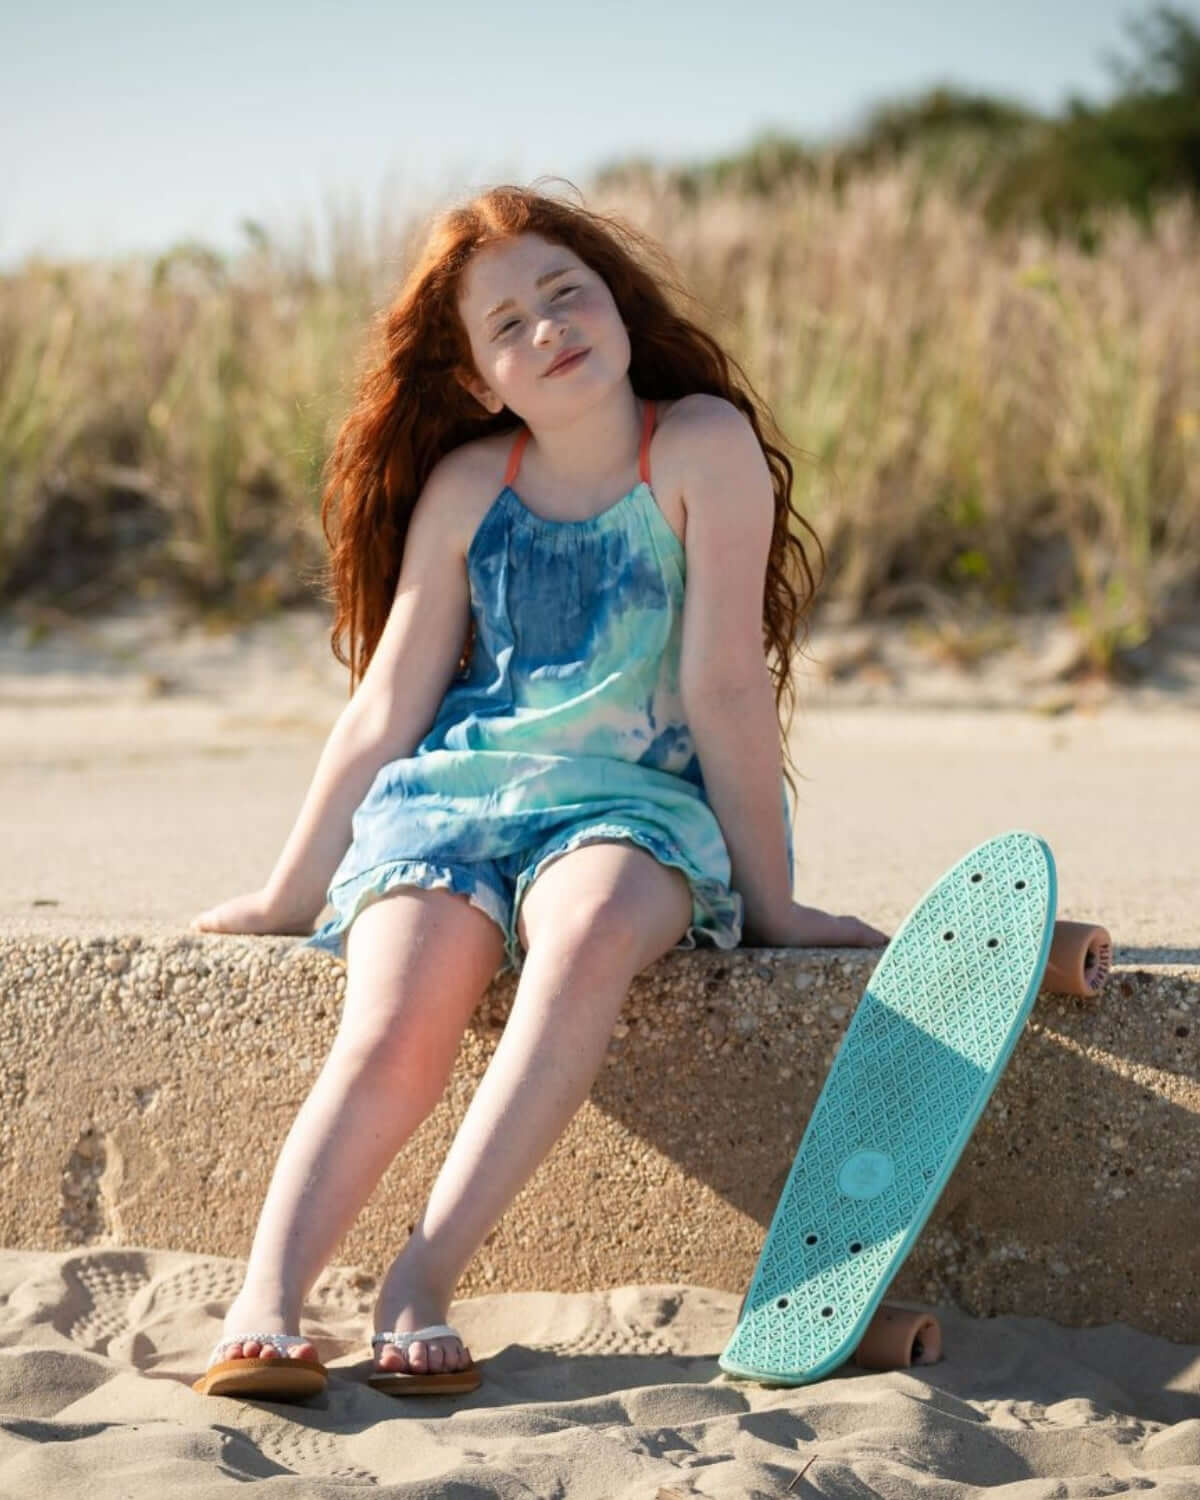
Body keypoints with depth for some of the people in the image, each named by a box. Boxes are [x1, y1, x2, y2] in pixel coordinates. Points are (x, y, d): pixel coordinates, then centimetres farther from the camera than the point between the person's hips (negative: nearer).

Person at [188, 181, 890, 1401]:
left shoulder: (704, 446, -3)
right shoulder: (467, 487, 7)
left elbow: (725, 682, -7)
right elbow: (383, 710, 12)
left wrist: (769, 900, -6)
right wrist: (287, 895, 14)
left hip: (633, 801, -3)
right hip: (455, 795, 3)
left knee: (589, 929, -39)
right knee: (394, 1026, -28)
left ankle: (422, 1279, -41)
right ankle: (263, 1304, -41)